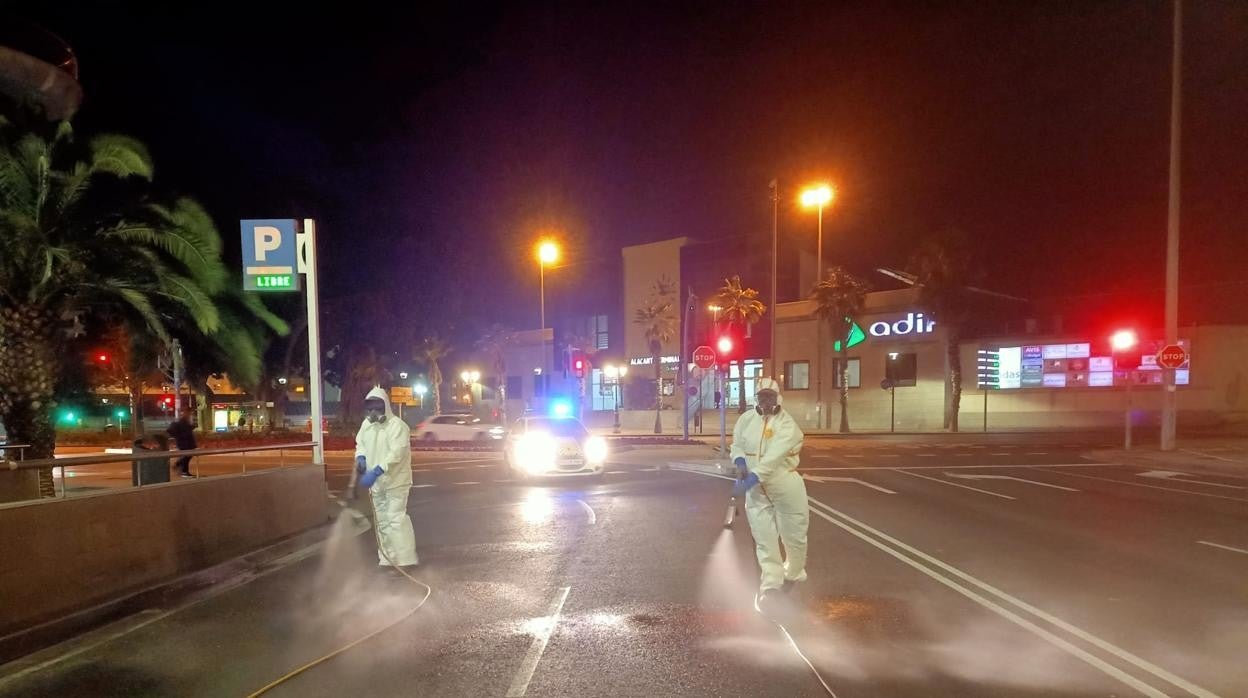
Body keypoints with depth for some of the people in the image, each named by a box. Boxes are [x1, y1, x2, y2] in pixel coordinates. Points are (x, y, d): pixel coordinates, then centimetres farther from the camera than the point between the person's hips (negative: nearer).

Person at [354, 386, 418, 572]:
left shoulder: (397, 426, -19)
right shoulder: (366, 424, 4)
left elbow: (396, 454, -27)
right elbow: (360, 443, 15)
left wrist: (376, 471, -34)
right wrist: (361, 457, -8)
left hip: (396, 480, -7)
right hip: (377, 482, 7)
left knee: (396, 518, -13)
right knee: (382, 520, 15)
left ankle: (405, 560, -8)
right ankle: (386, 559, 26)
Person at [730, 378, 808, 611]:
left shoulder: (787, 424, -16)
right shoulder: (746, 419, 1)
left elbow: (773, 457, -26)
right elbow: (737, 445, 9)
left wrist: (751, 479, -34)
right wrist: (740, 462, -14)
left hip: (785, 484, -3)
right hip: (756, 488, 4)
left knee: (793, 534, 9)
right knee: (764, 537, 3)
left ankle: (793, 574, 35)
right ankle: (770, 585, 9)